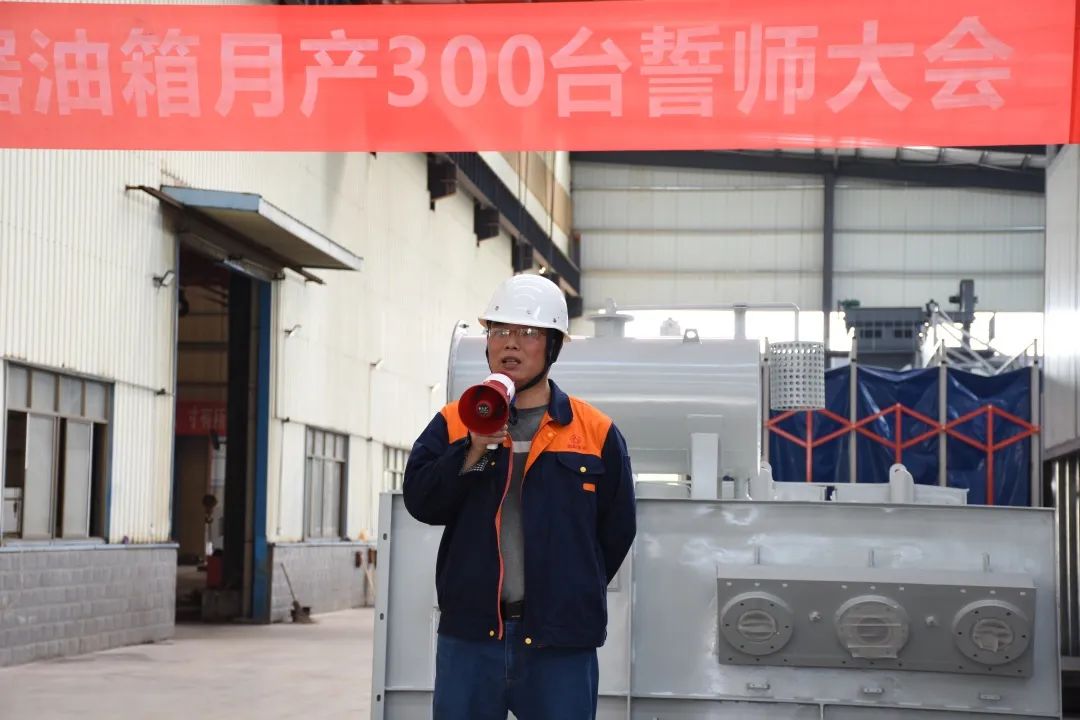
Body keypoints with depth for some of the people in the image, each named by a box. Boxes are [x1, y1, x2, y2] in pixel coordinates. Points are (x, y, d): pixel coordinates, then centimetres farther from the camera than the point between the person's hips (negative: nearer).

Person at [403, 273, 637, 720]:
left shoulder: (596, 433, 3)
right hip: (470, 635, 1)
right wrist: (473, 450, -18)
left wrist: (571, 597, 9)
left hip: (560, 642, -1)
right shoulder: (452, 424, 7)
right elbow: (420, 501, -5)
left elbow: (616, 530, 8)